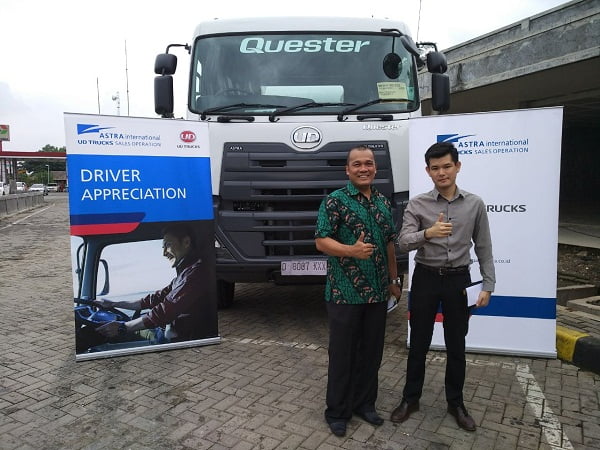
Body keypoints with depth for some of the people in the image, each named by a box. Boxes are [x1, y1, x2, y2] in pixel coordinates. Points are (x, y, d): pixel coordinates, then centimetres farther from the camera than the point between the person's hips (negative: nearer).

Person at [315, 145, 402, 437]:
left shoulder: (383, 202, 11)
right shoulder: (335, 201, -8)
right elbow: (321, 241, -13)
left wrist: (393, 279, 17)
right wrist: (352, 251, -28)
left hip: (377, 293, 6)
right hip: (345, 293, -6)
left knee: (371, 352, 15)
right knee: (342, 353, 6)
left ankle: (364, 404, 33)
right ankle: (337, 412, 22)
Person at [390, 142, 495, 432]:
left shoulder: (475, 204, 1)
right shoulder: (417, 205, -4)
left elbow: (484, 248, 5)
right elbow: (404, 242, -14)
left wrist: (488, 286, 0)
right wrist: (428, 233, -33)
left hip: (458, 280, 1)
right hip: (425, 279, -1)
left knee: (456, 346, 13)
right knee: (419, 344, 10)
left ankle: (455, 402, 32)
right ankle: (410, 398, 28)